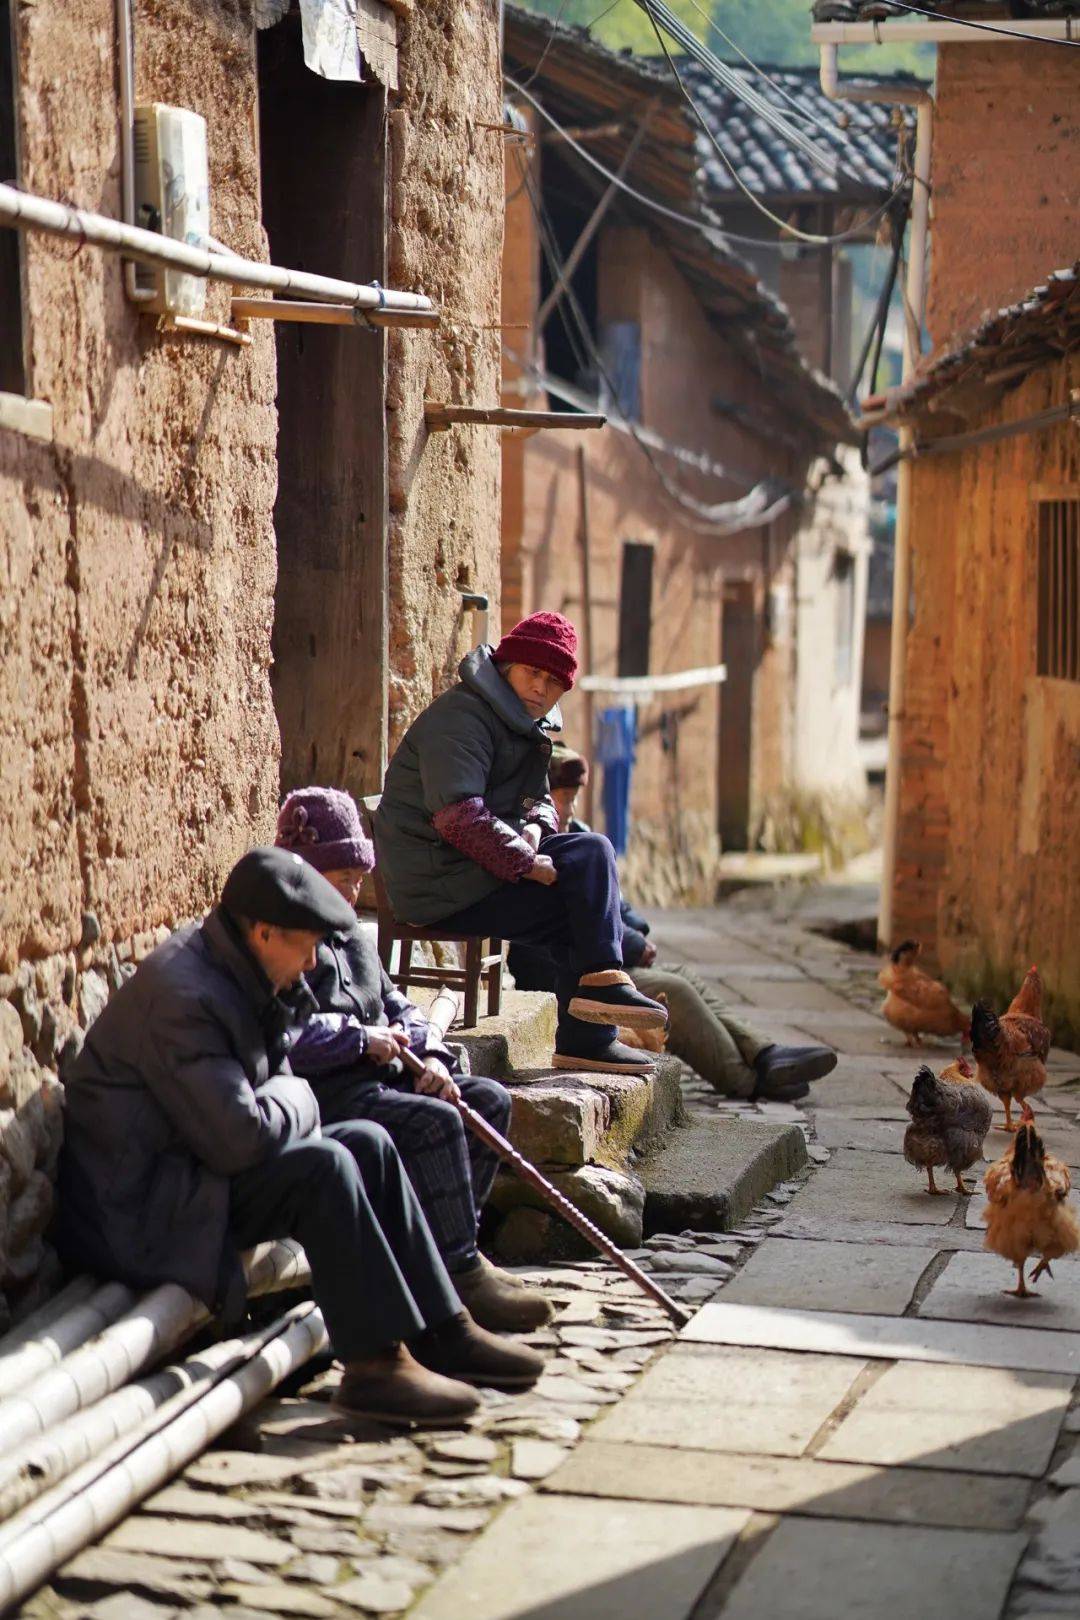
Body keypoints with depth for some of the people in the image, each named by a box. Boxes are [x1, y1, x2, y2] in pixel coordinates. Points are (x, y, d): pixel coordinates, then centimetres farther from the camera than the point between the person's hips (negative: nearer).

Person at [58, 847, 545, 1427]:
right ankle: (375, 1361, -18)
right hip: (139, 1212, -10)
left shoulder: (238, 978, 7)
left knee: (367, 1142, 3)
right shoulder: (180, 996, -25)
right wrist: (295, 1099, -9)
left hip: (196, 1170, 10)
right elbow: (237, 1137, -29)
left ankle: (441, 1330, 6)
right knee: (322, 1166, -25)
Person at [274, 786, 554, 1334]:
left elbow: (395, 1004, 22)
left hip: (379, 1077, 10)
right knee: (436, 1123, -28)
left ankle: (452, 1246, 4)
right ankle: (460, 1276, -24)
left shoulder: (351, 935, 23)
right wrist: (362, 1038, -15)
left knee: (489, 1099, 3)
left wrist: (432, 1054, 2)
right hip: (322, 1094, -10)